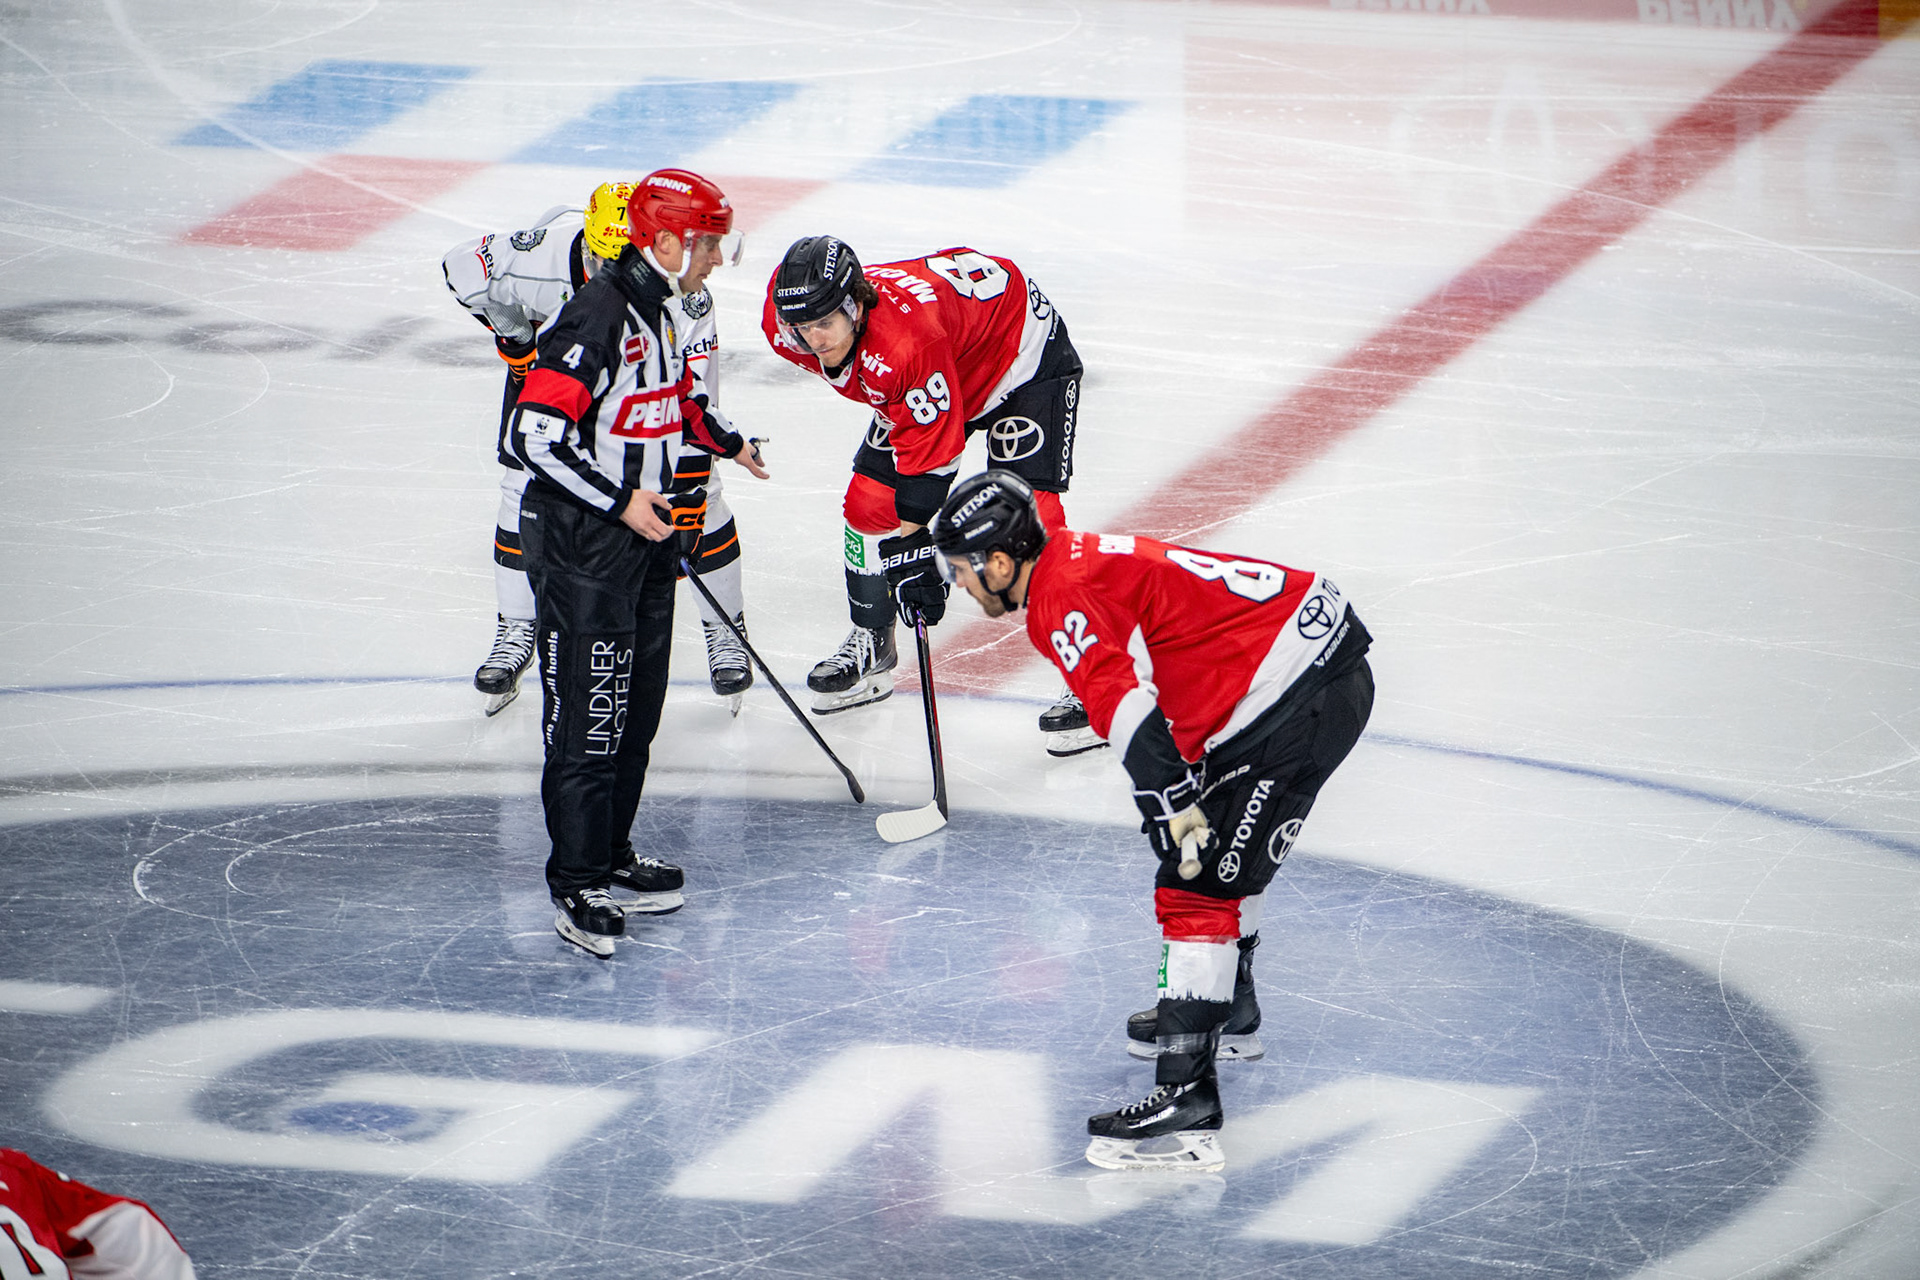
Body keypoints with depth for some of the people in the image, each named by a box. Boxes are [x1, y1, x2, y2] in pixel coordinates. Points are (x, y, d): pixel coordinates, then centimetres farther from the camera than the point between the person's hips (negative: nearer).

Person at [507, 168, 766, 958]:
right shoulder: (598, 316, -22)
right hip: (580, 542, -10)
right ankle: (576, 886, -1)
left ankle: (612, 857, 27)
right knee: (588, 714, -7)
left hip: (644, 530, 10)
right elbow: (536, 434, -25)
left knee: (638, 707, 16)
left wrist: (722, 442, 27)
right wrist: (621, 501, -24)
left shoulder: (659, 306, 8)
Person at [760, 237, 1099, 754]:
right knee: (870, 501, 2)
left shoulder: (910, 338, -43)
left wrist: (922, 551, -33)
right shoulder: (786, 325, -21)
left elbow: (933, 459, -36)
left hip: (1027, 355, -8)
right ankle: (870, 645, 23)